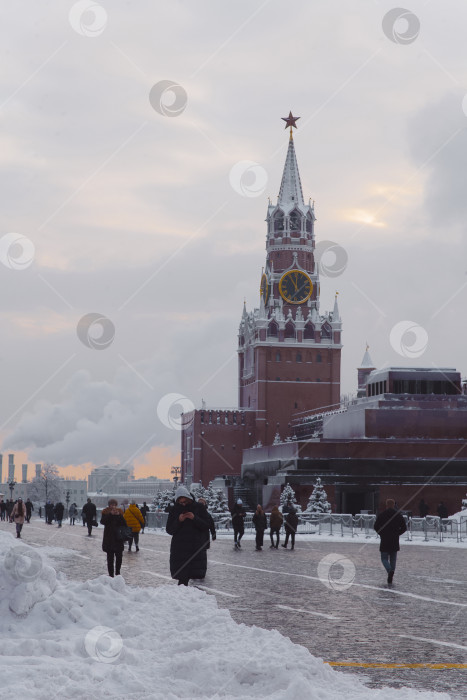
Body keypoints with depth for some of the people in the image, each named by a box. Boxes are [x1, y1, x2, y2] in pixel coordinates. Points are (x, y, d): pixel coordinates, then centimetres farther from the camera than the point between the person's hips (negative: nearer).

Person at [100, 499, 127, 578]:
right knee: (110, 557, 0)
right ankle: (111, 574, 5)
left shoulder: (120, 512, 5)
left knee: (119, 556, 0)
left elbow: (124, 523, -2)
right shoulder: (106, 512, 0)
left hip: (118, 538, 2)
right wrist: (111, 514, -23)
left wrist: (119, 515, -16)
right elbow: (102, 521, -16)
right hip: (109, 538, -2)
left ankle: (117, 573, 17)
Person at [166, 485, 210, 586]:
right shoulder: (174, 510, 8)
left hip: (196, 548, 0)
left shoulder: (199, 508, 6)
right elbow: (169, 530, 5)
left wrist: (194, 518, -15)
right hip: (179, 549, 0)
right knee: (182, 577, -8)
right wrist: (179, 521, -12)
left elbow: (206, 526, 0)